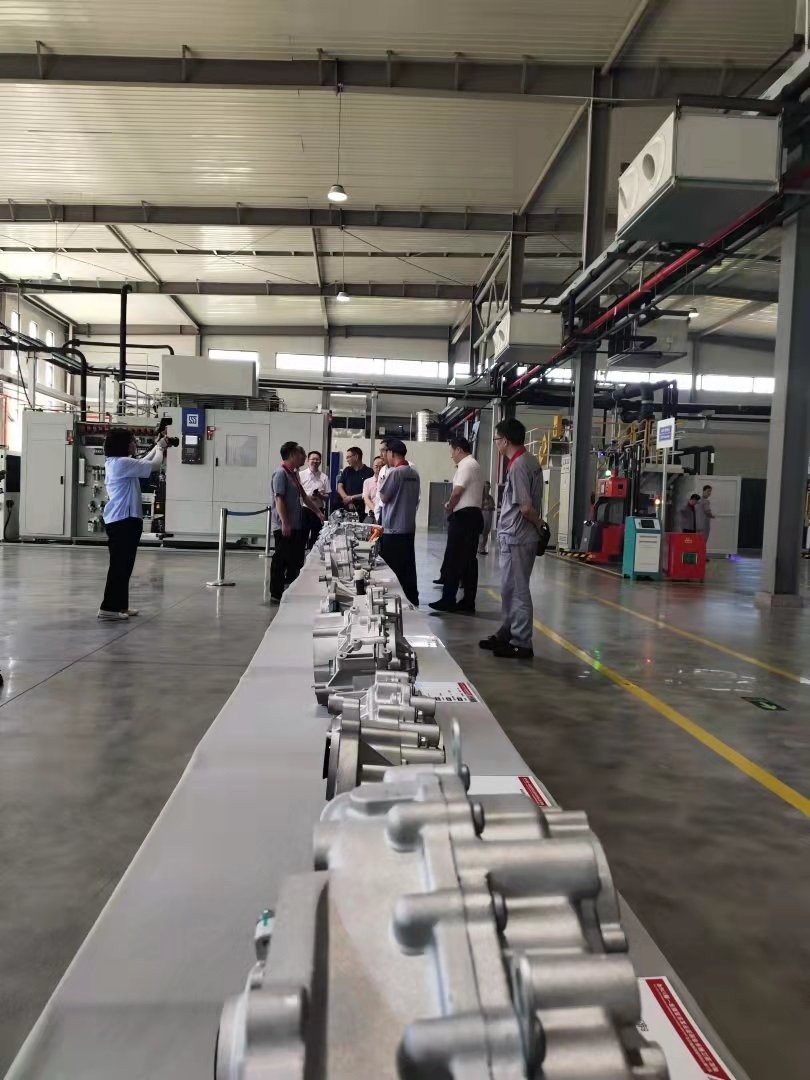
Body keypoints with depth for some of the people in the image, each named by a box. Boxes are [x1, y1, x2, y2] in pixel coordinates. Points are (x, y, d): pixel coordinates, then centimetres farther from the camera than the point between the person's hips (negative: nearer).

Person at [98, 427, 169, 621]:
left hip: (120, 519, 11)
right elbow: (154, 465, -14)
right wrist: (160, 448, 5)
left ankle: (119, 605, 23)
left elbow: (142, 463, 28)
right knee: (120, 565, -8)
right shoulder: (122, 463, -16)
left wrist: (157, 447, 26)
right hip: (123, 520, -11)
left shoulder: (115, 462, 15)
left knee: (123, 564, 16)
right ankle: (108, 608, -7)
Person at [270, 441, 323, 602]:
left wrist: (318, 512, 25)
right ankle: (276, 594, 5)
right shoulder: (281, 473, -12)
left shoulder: (293, 474, 17)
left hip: (295, 526, 9)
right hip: (284, 527, -9)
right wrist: (285, 523, -24)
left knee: (295, 559, 12)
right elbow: (279, 499, -19)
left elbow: (303, 496, 26)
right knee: (281, 560, -3)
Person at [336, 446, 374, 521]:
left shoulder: (368, 472, -2)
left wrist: (352, 498, -7)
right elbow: (340, 487, 8)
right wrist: (347, 498, -8)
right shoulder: (347, 471, 14)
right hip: (347, 509, 4)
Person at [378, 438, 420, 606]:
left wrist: (381, 483, 6)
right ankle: (412, 599, 18)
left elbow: (384, 497, -9)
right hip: (409, 527, 7)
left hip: (393, 529, -7)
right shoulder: (414, 473, 7)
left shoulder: (394, 472, -15)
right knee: (408, 567, 13)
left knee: (392, 569, 1)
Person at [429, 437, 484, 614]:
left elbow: (457, 492, -17)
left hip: (463, 516, -10)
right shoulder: (475, 465, 20)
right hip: (474, 515, 10)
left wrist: (449, 508, -1)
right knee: (469, 560, 8)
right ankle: (468, 602, 9)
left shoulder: (466, 465, -11)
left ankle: (448, 601, -4)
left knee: (453, 560, -6)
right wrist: (452, 505, 10)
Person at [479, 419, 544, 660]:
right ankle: (506, 634, 29)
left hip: (516, 537, -10)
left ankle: (521, 644, 5)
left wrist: (538, 523, -6)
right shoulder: (530, 460, 11)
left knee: (517, 590, -3)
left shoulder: (518, 466, -18)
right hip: (515, 536, 10)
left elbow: (525, 507, -22)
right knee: (510, 589, 18)